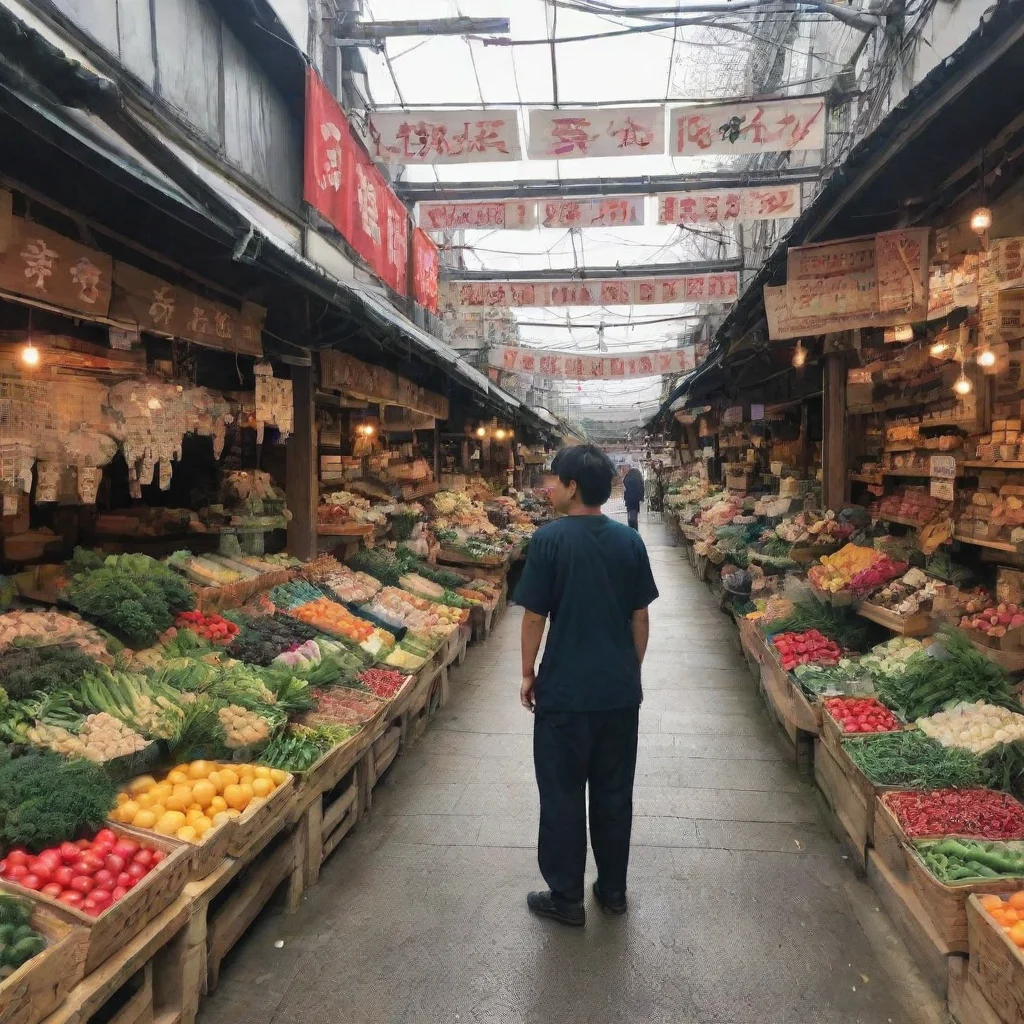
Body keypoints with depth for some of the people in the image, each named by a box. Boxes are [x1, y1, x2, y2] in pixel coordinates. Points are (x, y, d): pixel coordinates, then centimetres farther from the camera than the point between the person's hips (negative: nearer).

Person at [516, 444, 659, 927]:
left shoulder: (550, 538, -13)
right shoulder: (630, 541, 0)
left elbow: (534, 615, -11)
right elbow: (640, 617, 5)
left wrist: (527, 674, 2)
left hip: (565, 691, -4)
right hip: (621, 691, 5)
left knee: (563, 795, 9)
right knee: (614, 792, 16)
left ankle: (566, 898, 20)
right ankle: (613, 889, 30)